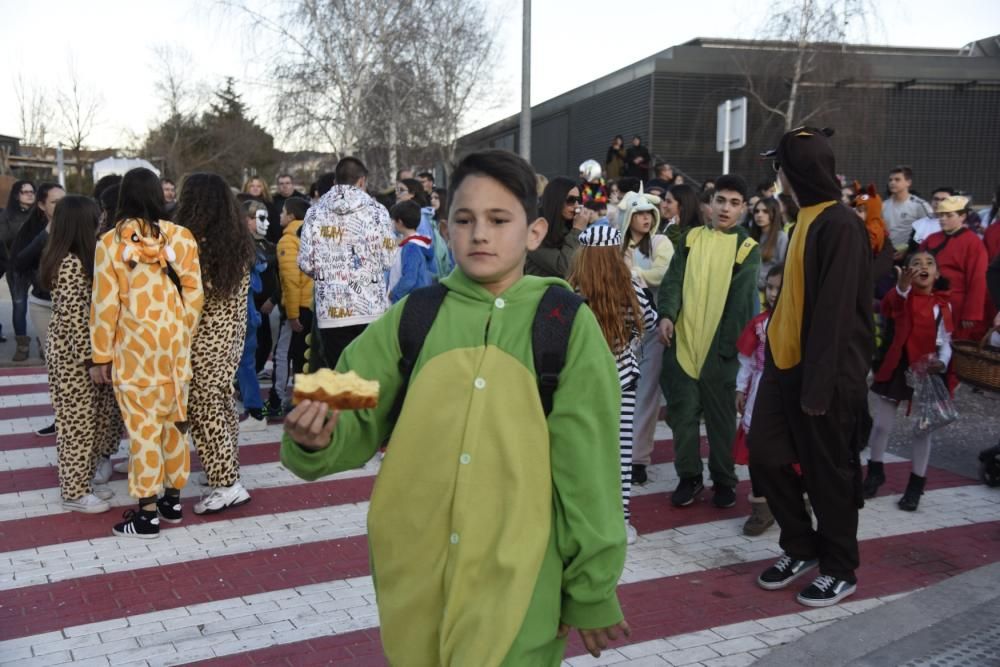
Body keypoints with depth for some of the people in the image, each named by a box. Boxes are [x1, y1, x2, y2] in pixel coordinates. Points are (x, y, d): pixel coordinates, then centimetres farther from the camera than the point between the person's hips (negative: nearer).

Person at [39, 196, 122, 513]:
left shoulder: (77, 259, 11)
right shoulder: (71, 263, -19)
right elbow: (74, 315, -22)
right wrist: (90, 355, -21)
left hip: (80, 350, 9)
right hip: (73, 354, -9)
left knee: (91, 419, 15)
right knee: (77, 422, 0)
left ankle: (82, 482, 25)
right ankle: (75, 493, 10)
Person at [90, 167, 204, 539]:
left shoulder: (111, 243, -8)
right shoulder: (182, 237, -2)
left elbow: (105, 304, -7)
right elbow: (194, 295, 0)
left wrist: (100, 356, 1)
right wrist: (184, 336, 13)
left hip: (134, 347, -3)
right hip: (175, 345, 3)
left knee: (142, 426, 2)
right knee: (173, 419, 14)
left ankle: (148, 514, 8)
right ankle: (173, 500, 25)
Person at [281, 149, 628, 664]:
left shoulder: (566, 324, -7)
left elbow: (587, 465, -4)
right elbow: (357, 421, 3)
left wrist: (591, 589, 1)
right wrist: (319, 436, -20)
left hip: (518, 579, -3)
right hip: (416, 573, 3)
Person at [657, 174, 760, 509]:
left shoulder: (748, 249, 2)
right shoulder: (690, 239, 10)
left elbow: (741, 301, -4)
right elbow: (673, 280, 2)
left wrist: (728, 344, -11)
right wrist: (666, 315, -16)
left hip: (719, 348, -2)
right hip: (682, 343, 2)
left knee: (721, 416, 6)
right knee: (683, 412, 5)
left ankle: (724, 480, 20)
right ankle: (689, 476, 19)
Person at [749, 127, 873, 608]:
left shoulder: (841, 225, -17)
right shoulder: (807, 220, 12)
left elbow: (835, 310, -21)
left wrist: (818, 384, -21)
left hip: (826, 372, -9)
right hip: (786, 363, 9)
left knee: (828, 472, 4)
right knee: (766, 456, 10)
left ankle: (839, 569, 21)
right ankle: (801, 548, 27)